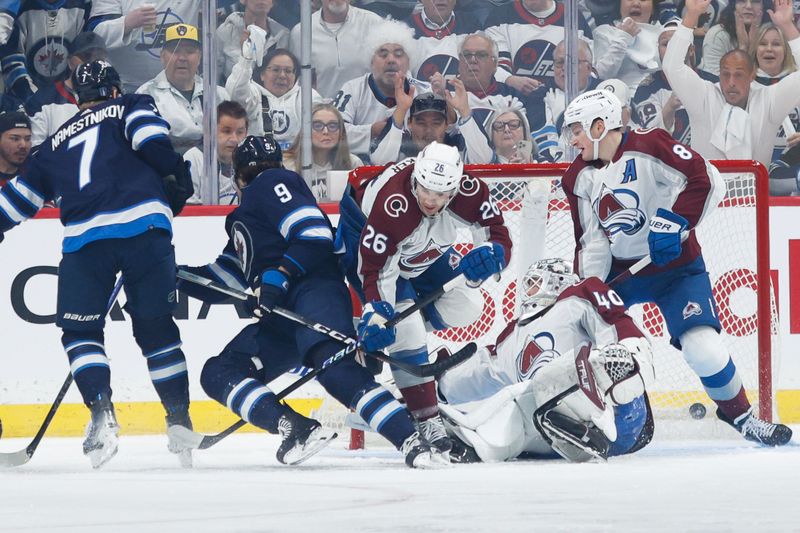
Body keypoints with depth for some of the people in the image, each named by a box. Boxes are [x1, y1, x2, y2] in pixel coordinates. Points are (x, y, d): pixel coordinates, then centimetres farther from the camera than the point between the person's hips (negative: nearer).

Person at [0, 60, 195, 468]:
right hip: (145, 226, -1)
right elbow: (150, 139, -2)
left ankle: (101, 412, -9)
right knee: (156, 328, 10)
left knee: (80, 331, 11)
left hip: (85, 236, 1)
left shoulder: (56, 143, 28)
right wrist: (177, 176, 7)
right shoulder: (130, 108, 20)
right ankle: (180, 422, 8)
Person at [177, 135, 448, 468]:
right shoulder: (240, 221, 35)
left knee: (332, 364, -35)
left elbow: (315, 235, -9)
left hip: (314, 290, -10)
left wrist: (279, 275, -18)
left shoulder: (271, 184, 5)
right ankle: (297, 429, -26)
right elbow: (225, 282, 36)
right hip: (280, 318, 10)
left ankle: (411, 441, -46)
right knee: (217, 375, -2)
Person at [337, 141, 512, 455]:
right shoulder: (392, 206, -42)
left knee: (465, 306, 5)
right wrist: (375, 314, -45)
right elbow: (374, 267, -36)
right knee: (405, 326, -20)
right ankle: (426, 418, -14)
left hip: (423, 249, 7)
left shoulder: (469, 192, -28)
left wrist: (489, 255, -45)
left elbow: (499, 238, -23)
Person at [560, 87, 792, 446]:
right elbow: (591, 240, 3)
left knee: (702, 347, -20)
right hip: (619, 269, 6)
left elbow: (708, 181, -25)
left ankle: (738, 413, 5)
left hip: (675, 267, -6)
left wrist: (675, 223, -30)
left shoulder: (648, 148, -18)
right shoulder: (580, 178, 2)